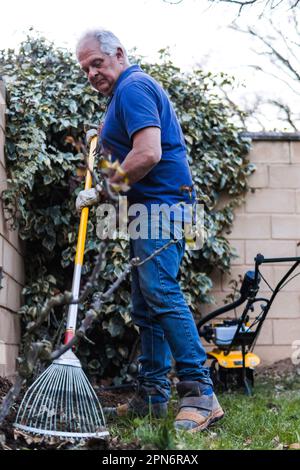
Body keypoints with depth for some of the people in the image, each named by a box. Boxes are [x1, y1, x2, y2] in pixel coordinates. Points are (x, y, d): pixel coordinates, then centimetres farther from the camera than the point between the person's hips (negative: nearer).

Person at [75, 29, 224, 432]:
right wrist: (107, 144, 20)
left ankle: (201, 394, -19)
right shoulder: (132, 88, 24)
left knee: (160, 292, -19)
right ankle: (152, 397, 12)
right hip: (152, 207, 11)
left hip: (159, 204, -11)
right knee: (146, 304, 9)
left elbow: (148, 154, -22)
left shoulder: (132, 87, -9)